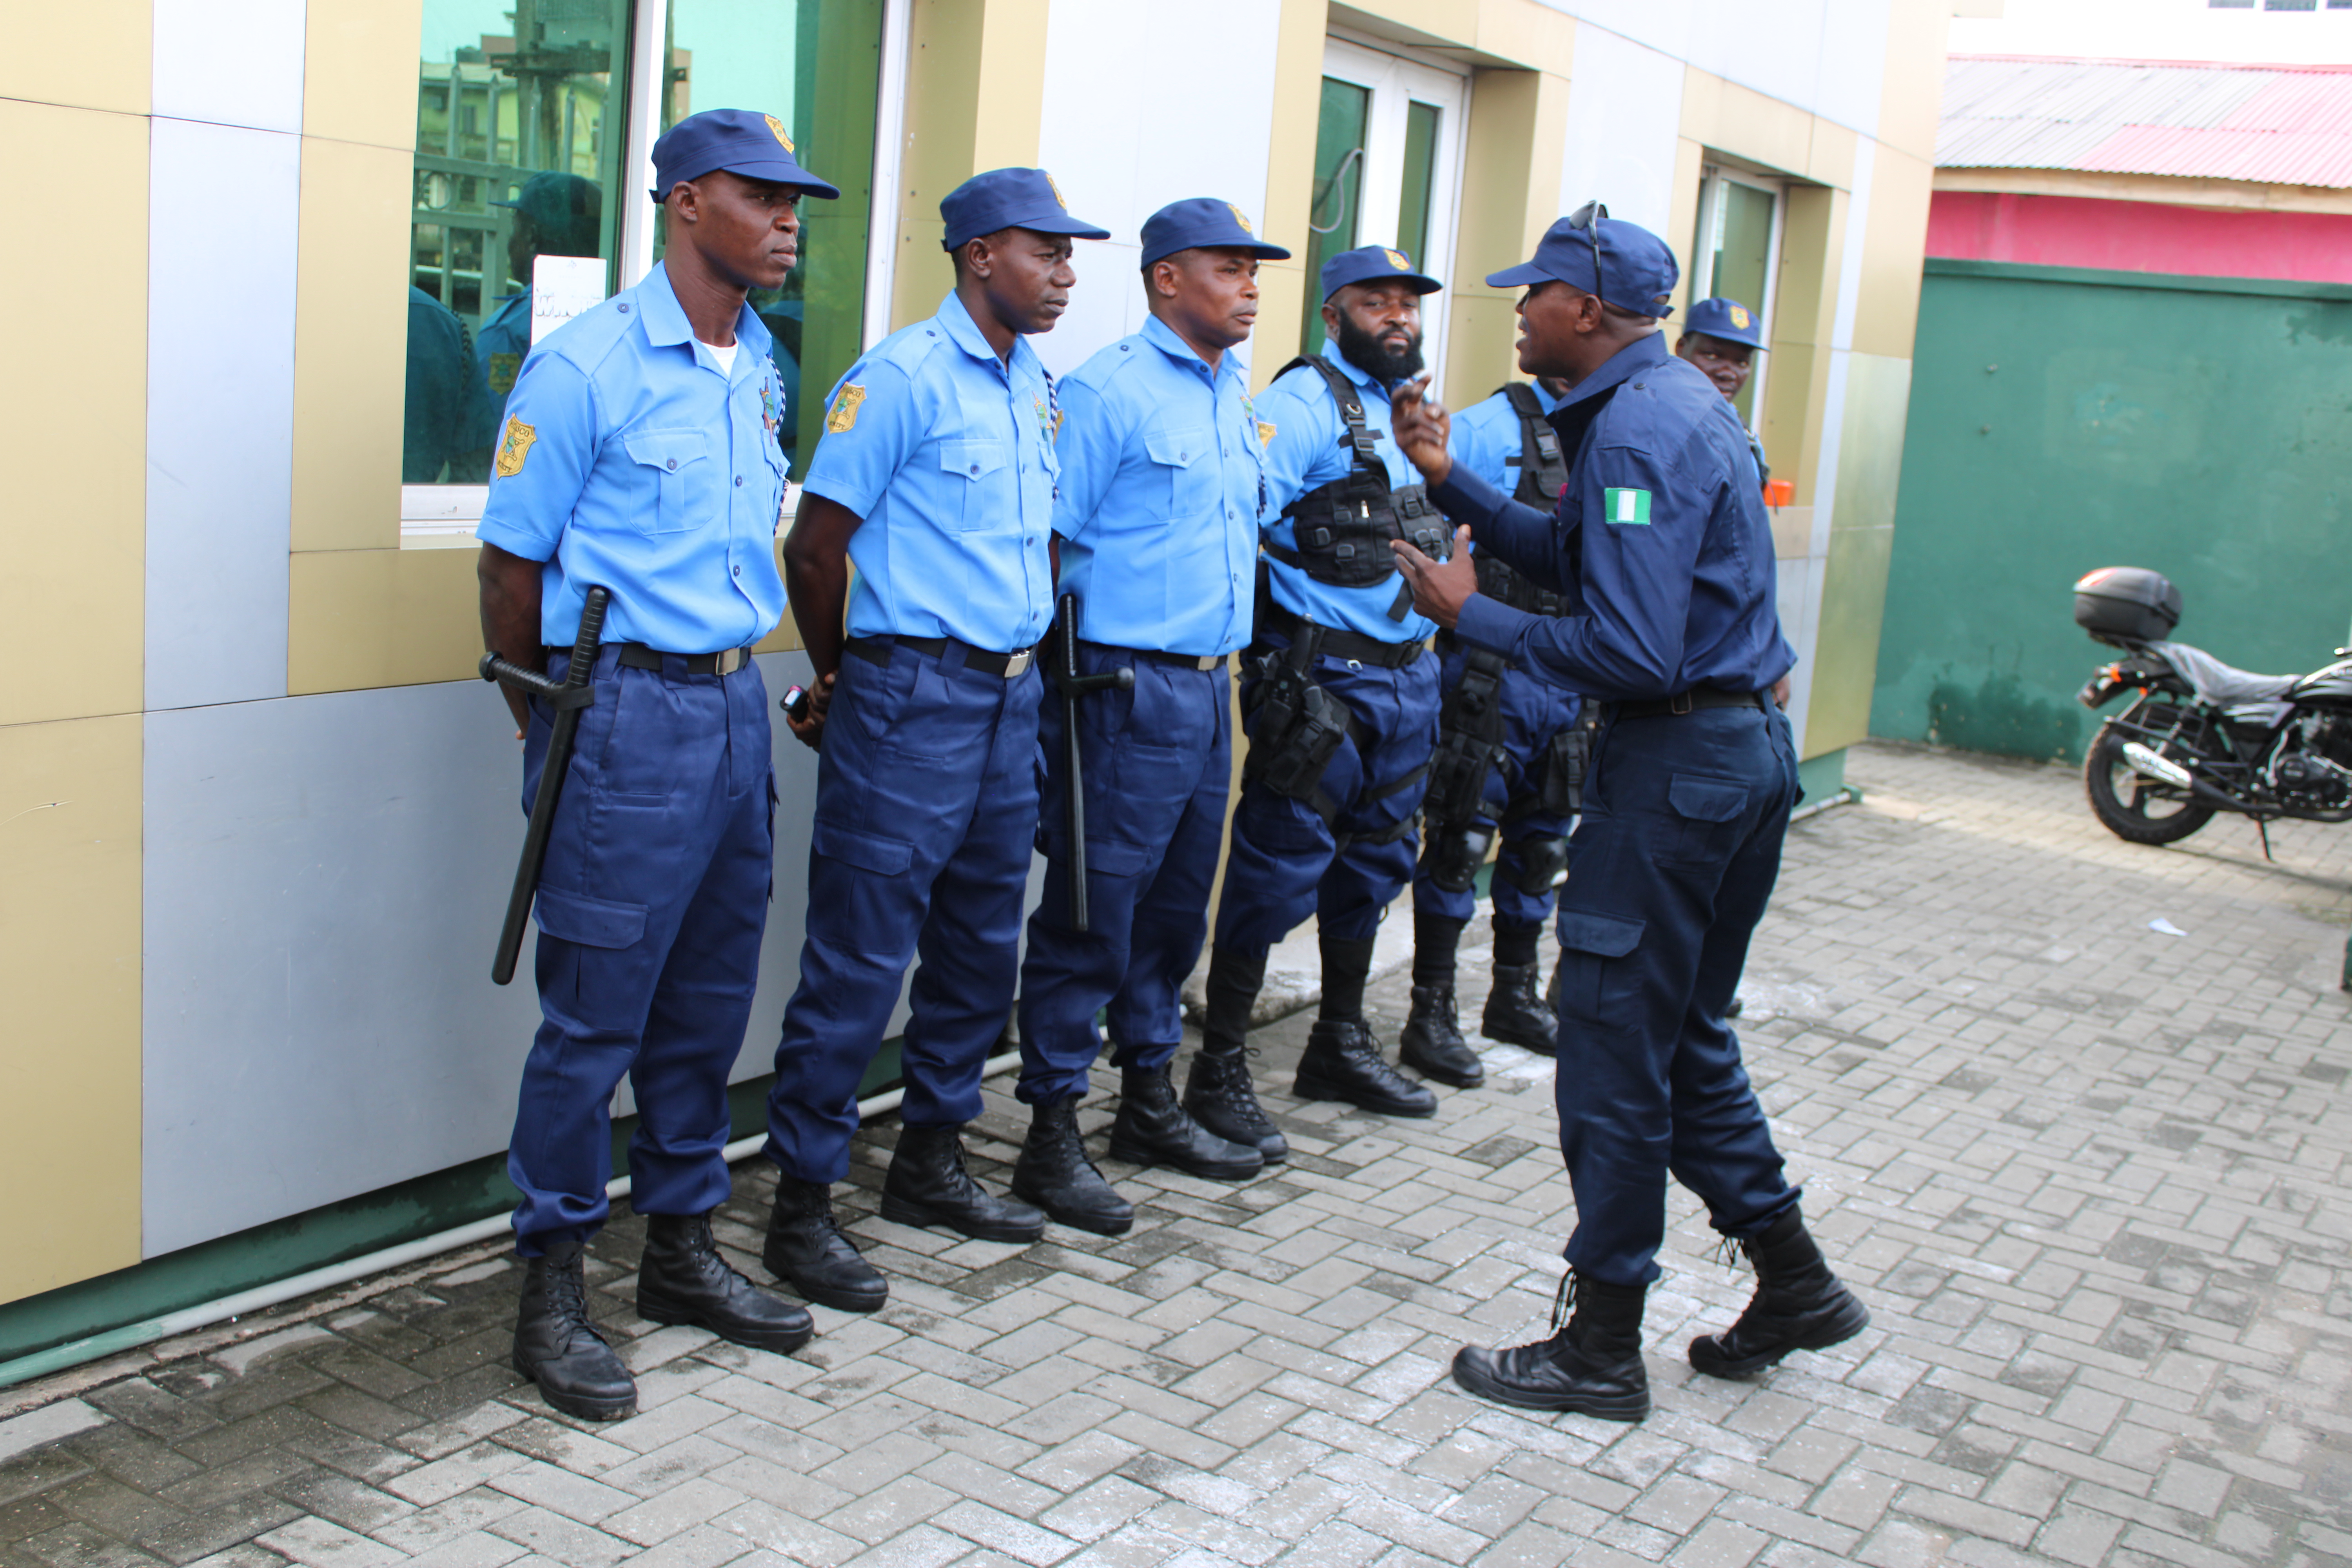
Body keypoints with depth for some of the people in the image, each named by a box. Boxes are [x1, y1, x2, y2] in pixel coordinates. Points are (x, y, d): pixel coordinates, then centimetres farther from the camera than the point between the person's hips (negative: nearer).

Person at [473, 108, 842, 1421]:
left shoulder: (762, 368, 12)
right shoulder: (588, 364, -10)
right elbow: (513, 563, -6)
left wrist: (749, 680, 16)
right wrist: (555, 723, 1)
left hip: (736, 707, 7)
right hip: (626, 713, -7)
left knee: (710, 1003, 14)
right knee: (595, 1015, 0)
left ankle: (682, 1249, 28)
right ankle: (553, 1289, 13)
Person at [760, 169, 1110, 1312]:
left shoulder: (1037, 388, 13)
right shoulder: (902, 376, -11)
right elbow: (815, 543, -9)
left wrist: (1026, 646, 17)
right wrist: (837, 678, 2)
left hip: (1011, 696, 8)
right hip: (913, 697, -8)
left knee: (980, 947, 15)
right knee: (859, 959, -4)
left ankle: (929, 1162, 30)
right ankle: (802, 1205, 6)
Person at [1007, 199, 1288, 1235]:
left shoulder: (1236, 394, 16)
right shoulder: (1106, 392, -10)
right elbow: (1044, 539, -12)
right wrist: (1065, 667, -13)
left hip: (1210, 684, 8)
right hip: (1128, 687, -8)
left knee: (1176, 909, 16)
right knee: (1090, 916, -3)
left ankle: (1148, 1103, 29)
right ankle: (1052, 1138, 6)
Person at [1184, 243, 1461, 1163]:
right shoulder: (1303, 404, -11)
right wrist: (1276, 633, -21)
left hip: (1405, 673, 9)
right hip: (1321, 674, -8)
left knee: (1373, 863, 17)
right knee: (1280, 869, -5)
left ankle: (1341, 1044, 32)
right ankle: (1219, 1072, 5)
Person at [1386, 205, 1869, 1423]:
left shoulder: (1639, 428, -18)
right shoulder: (1671, 402, 15)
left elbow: (1632, 651, -25)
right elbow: (1578, 559, 19)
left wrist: (1470, 616, -15)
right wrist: (1451, 482, 13)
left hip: (1674, 761, -11)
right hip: (1743, 745, 11)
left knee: (1613, 1045, -1)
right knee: (1684, 1033, 20)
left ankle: (1601, 1347, 9)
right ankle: (1792, 1282, 28)